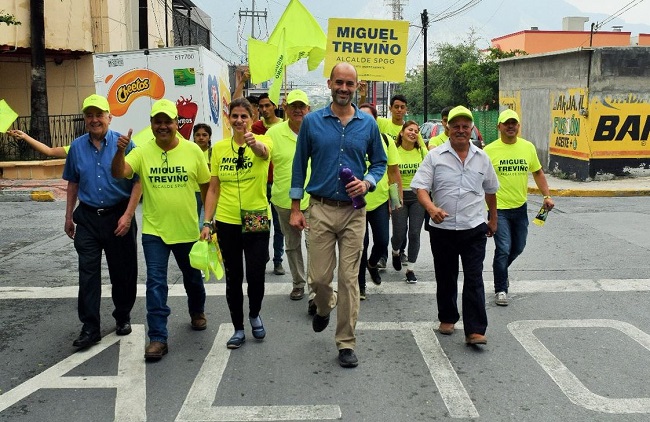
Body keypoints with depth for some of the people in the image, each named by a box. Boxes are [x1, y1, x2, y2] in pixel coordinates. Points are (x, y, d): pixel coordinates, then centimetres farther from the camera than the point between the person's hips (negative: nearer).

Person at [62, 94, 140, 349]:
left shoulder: (123, 144, -6)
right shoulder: (77, 147, 5)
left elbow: (137, 182, -7)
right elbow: (73, 183, 14)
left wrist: (128, 215, -13)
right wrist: (69, 216, 13)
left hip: (119, 217, -2)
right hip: (88, 218, 2)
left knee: (123, 271, 8)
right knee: (88, 273, -1)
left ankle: (123, 317, 27)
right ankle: (89, 328, 4)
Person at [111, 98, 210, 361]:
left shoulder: (192, 150, -5)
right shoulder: (142, 152, -6)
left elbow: (207, 185, 3)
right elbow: (119, 173, -20)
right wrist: (120, 151, -37)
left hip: (187, 229, 1)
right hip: (154, 230, -1)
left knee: (193, 277, 20)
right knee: (156, 283, -4)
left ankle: (197, 312, 48)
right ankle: (158, 337, 4)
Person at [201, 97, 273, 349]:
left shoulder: (262, 141, -7)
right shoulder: (219, 148, 2)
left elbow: (263, 151, -34)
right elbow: (213, 189, 6)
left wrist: (255, 143, -56)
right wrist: (207, 223, 0)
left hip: (257, 221, -2)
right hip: (227, 222, 2)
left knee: (256, 276, 1)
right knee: (233, 277, 10)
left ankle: (254, 315, 33)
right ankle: (238, 329, 27)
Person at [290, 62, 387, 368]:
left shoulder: (368, 124, 4)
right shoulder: (312, 121, 2)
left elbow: (379, 161, 13)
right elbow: (299, 164, 5)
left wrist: (367, 183, -9)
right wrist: (295, 208, 2)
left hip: (354, 212, 0)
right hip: (320, 209, 0)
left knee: (349, 279, 2)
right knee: (319, 277, 3)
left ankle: (346, 343, 14)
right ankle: (324, 307, 40)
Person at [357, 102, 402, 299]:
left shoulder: (386, 141, 1)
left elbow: (394, 171, 6)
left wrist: (398, 197, 3)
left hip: (380, 200, 2)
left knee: (382, 242, 3)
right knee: (361, 244, 6)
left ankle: (372, 264, 37)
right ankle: (360, 284, 22)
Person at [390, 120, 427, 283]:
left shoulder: (422, 151, 0)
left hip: (418, 196, 1)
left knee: (414, 233, -1)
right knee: (399, 234, -1)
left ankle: (410, 269, 12)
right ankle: (395, 252, 36)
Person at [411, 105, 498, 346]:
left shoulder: (481, 158, 8)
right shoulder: (435, 156, -1)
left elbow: (490, 190, 21)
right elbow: (420, 187, -10)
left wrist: (493, 218, 26)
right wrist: (431, 208, -28)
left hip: (474, 229, 1)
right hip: (442, 229, 0)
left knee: (474, 280, -4)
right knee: (445, 278, 13)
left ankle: (475, 330, -2)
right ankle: (447, 319, 32)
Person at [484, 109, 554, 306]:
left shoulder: (528, 147, 4)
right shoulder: (490, 150, -8)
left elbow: (538, 172, 13)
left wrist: (547, 196, 1)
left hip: (520, 207, 5)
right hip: (498, 208, -5)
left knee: (518, 247, 17)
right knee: (503, 249, -7)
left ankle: (501, 270, 45)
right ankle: (500, 289, 9)